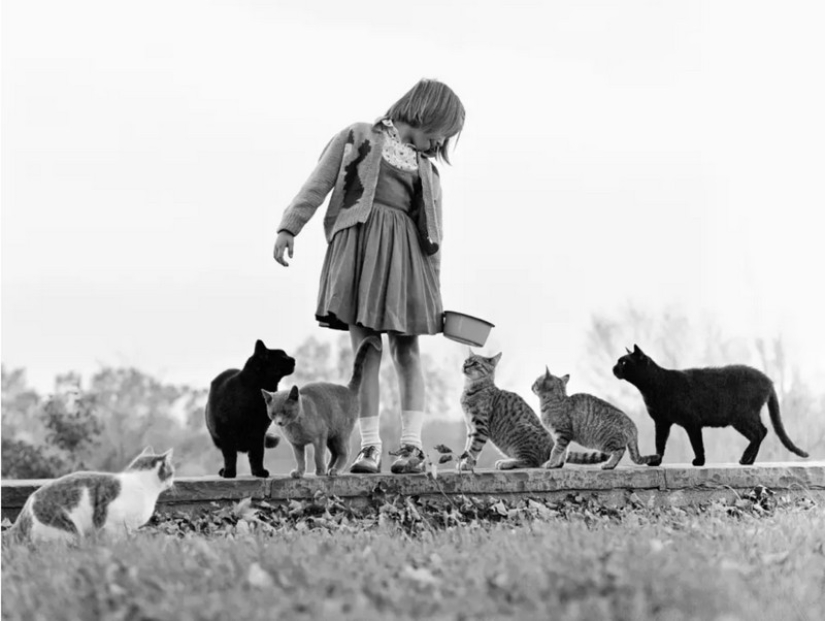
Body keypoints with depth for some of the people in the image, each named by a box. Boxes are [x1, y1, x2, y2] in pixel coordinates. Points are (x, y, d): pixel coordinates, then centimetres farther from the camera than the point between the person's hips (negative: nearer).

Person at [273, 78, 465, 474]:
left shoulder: (426, 169, 21)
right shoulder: (359, 138, 11)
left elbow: (431, 233, 19)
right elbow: (318, 184, 3)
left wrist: (434, 289, 13)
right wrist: (289, 227, -9)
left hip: (401, 252, 3)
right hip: (357, 242, -3)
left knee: (406, 352, -4)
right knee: (365, 350, -6)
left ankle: (412, 445, -8)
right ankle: (369, 446, -7)